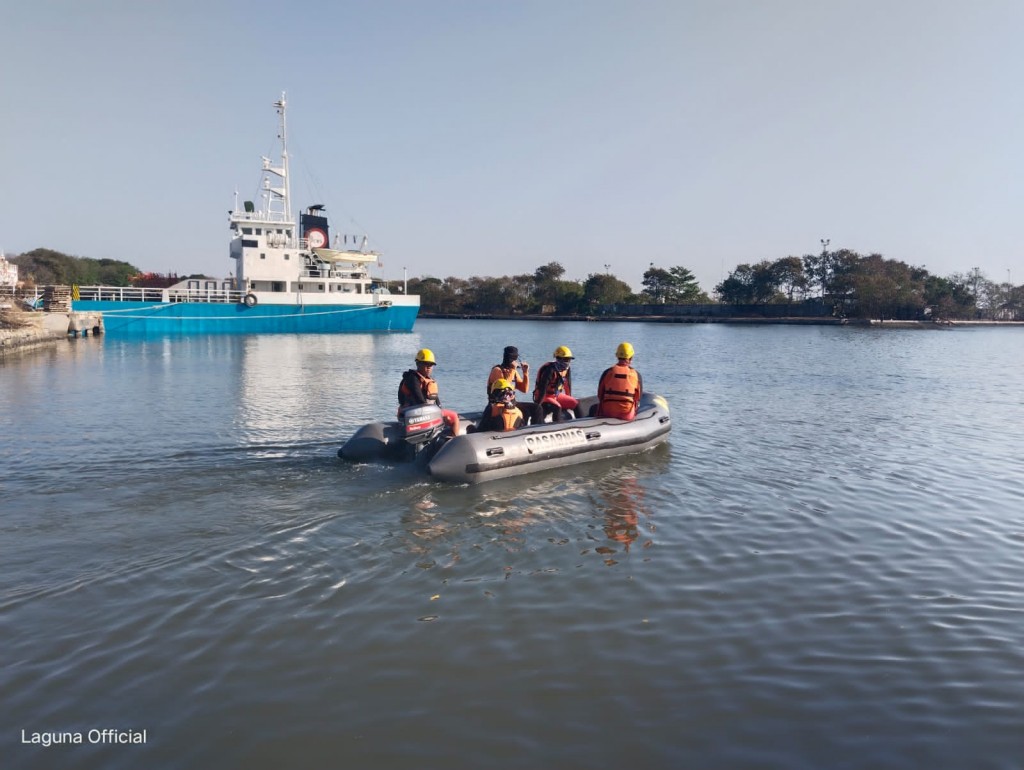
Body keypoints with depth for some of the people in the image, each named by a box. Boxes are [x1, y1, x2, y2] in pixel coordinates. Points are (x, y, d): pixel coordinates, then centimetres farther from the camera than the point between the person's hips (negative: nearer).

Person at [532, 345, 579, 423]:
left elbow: (568, 385, 11)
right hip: (545, 396, -8)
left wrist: (569, 401, 16)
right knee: (557, 407, -34)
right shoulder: (550, 370, -26)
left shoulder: (567, 369, -1)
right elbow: (542, 388, -28)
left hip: (557, 395, 8)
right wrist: (537, 404, -29)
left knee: (576, 404, -2)